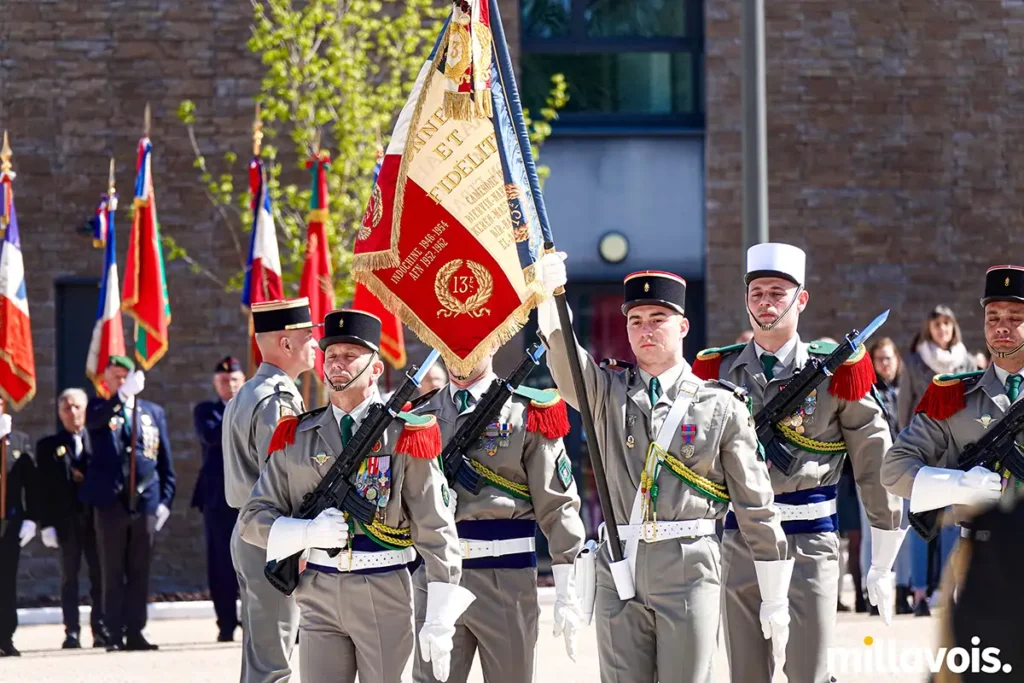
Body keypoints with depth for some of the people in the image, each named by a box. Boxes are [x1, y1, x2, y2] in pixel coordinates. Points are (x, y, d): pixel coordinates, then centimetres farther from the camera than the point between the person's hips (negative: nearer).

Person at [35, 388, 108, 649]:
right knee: (69, 576, 0)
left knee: (100, 575, 0)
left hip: (97, 517, 1)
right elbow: (44, 488, 2)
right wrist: (47, 524, -5)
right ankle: (71, 632, 0)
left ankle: (101, 630, 4)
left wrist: (86, 478, -12)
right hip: (66, 519, 0)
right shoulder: (48, 446, 7)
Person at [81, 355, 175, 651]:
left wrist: (165, 499, 3)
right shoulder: (99, 408, 6)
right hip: (111, 502, -2)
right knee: (113, 573, 1)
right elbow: (92, 419, -20)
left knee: (140, 572, 4)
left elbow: (165, 461, 12)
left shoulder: (154, 412, 13)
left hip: (146, 502, 2)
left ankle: (135, 632, 9)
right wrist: (122, 396, -35)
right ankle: (115, 634, 2)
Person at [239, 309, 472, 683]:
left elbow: (436, 530, -5)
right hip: (318, 596, 3)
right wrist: (308, 532, -14)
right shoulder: (295, 437, 7)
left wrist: (440, 621, -12)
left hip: (385, 595, -3)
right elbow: (252, 519, 7)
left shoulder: (404, 434, -2)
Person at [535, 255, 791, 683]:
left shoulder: (721, 407, 5)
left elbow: (756, 506, 4)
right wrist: (549, 295, -31)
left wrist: (775, 599, 2)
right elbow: (566, 362, -11)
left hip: (690, 570, -2)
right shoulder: (608, 394, 11)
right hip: (619, 568, 2)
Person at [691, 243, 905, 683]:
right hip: (738, 543, 3)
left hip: (811, 542, -3)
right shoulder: (717, 372, 6)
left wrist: (882, 564, 3)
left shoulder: (837, 372, -1)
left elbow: (874, 465, 2)